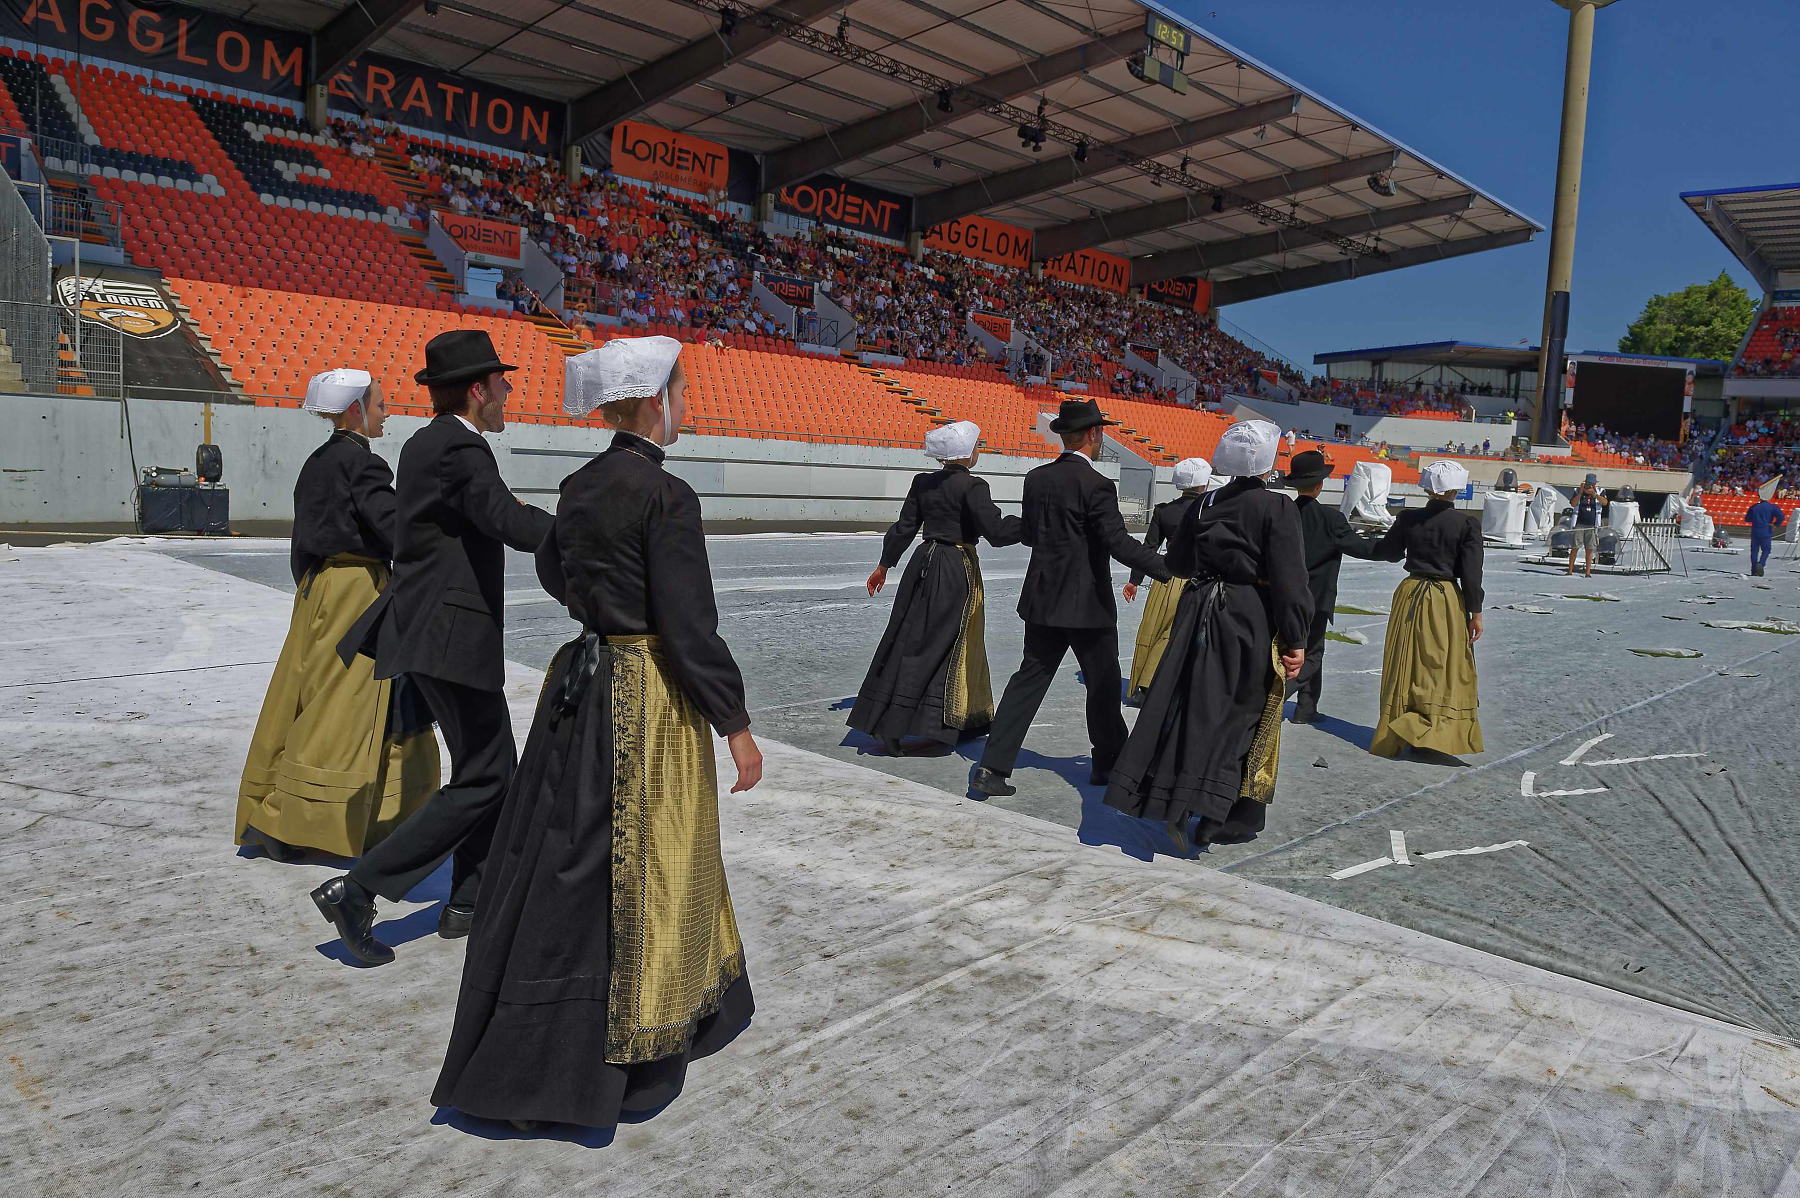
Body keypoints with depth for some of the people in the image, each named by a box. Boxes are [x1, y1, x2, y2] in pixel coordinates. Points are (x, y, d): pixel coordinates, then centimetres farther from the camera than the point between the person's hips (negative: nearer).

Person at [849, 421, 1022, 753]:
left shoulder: (922, 483, 6)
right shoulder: (972, 487, -13)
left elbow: (904, 528, 9)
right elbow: (997, 532, -18)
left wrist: (884, 565, 18)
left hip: (923, 563, 7)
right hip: (958, 570, -6)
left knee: (908, 641, 10)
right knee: (931, 648, -1)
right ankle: (893, 729, -1)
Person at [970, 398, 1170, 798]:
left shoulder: (1036, 479, 4)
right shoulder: (1096, 485, -15)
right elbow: (1118, 543, -21)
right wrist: (1169, 569, -18)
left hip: (1042, 600, 6)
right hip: (1087, 603, -6)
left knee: (1029, 679, 9)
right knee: (1103, 684, 12)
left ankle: (992, 767, 3)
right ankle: (1109, 762, 28)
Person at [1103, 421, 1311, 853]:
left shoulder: (1203, 506, 5)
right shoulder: (1276, 508, -10)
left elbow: (1177, 563, 15)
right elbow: (1289, 579, -14)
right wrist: (1294, 639, -11)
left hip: (1199, 611, 4)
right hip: (1251, 620, -4)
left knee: (1186, 707, 7)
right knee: (1244, 715, 5)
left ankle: (1175, 804, 5)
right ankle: (1228, 817, 6)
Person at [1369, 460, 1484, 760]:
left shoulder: (1408, 518, -2)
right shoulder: (1467, 523, -9)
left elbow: (1385, 552, 10)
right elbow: (1471, 572, -10)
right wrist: (1475, 612, -4)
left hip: (1410, 595, 3)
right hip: (1447, 600, -2)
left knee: (1406, 667, 11)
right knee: (1444, 669, 5)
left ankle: (1398, 735, 18)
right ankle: (1436, 738, 1)